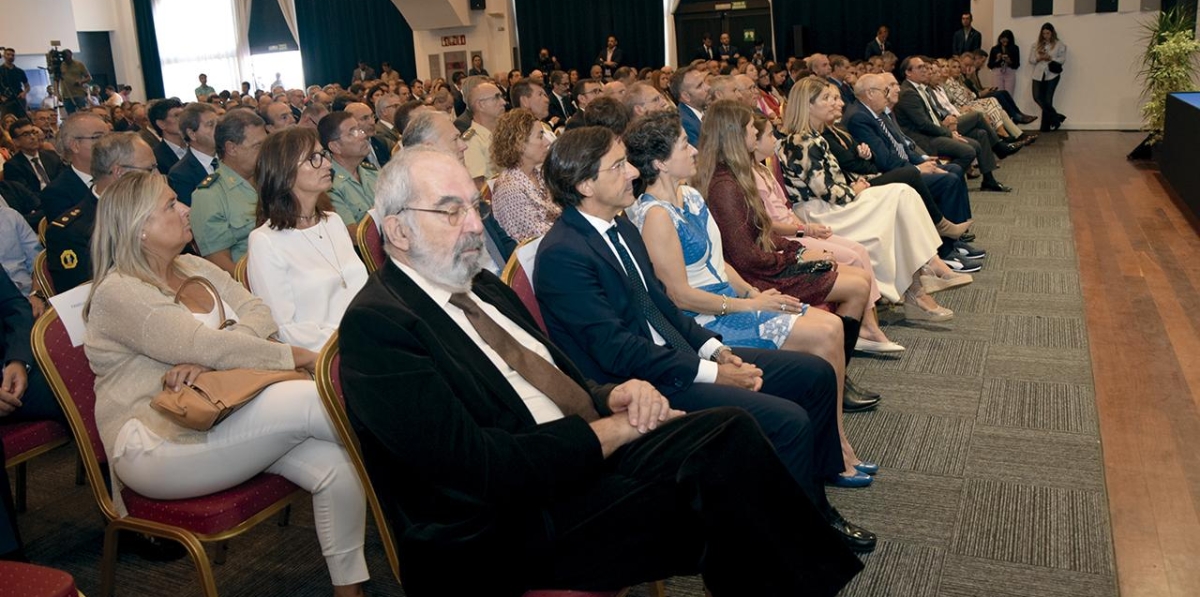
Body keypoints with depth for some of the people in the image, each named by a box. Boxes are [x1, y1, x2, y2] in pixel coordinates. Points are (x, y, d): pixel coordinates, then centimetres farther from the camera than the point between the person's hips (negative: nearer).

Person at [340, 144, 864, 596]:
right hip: (507, 530, -7)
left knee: (727, 431, -14)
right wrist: (609, 430, -14)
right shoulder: (376, 323, -13)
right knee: (713, 495, -22)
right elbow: (477, 469, -21)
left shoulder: (483, 287, 13)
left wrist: (612, 397, -5)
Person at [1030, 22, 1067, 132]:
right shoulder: (1036, 44, 12)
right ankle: (1056, 117, 4)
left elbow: (1062, 59, -3)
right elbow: (1030, 59, 9)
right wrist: (1039, 58, -11)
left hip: (1052, 75, -3)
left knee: (1047, 100, -5)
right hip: (1039, 75, 3)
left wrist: (1050, 58, -17)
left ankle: (1046, 126, 5)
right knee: (1037, 97, -10)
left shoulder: (1059, 44, 3)